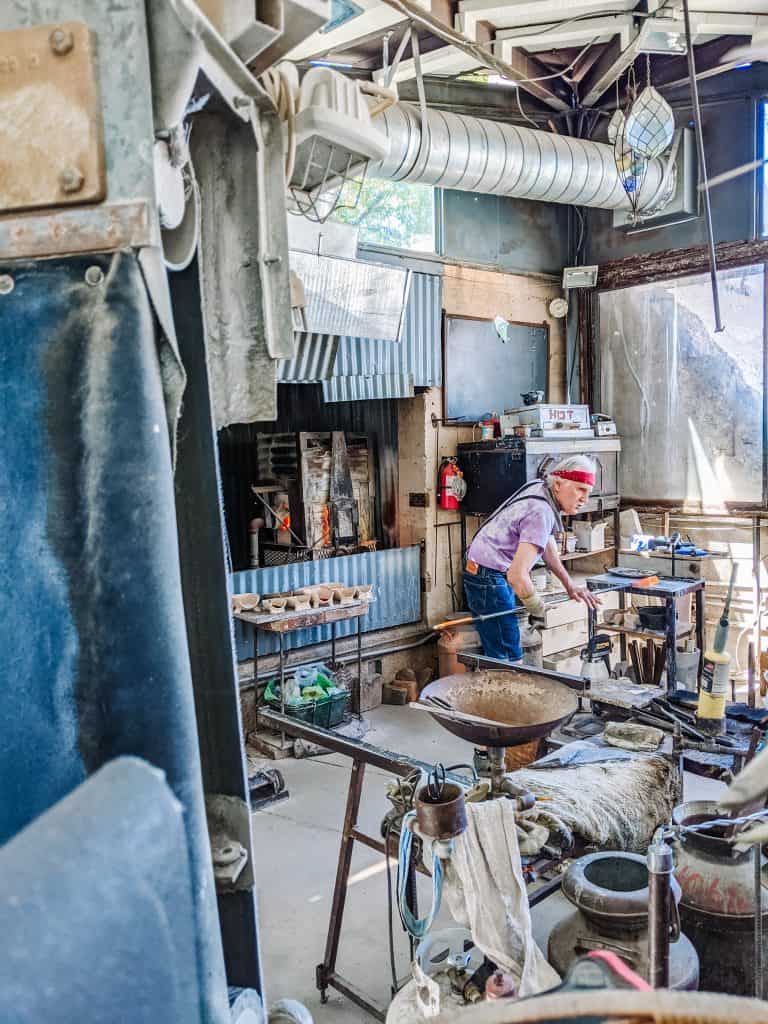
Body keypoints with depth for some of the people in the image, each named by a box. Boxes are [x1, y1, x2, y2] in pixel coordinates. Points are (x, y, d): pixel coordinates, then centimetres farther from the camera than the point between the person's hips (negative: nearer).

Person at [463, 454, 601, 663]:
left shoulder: (540, 487, 5)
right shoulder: (541, 514, -24)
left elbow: (546, 543, 21)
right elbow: (517, 575, -31)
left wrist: (570, 585, 19)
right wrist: (540, 611, -14)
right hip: (489, 578, -10)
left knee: (497, 654, 15)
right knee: (508, 659, -9)